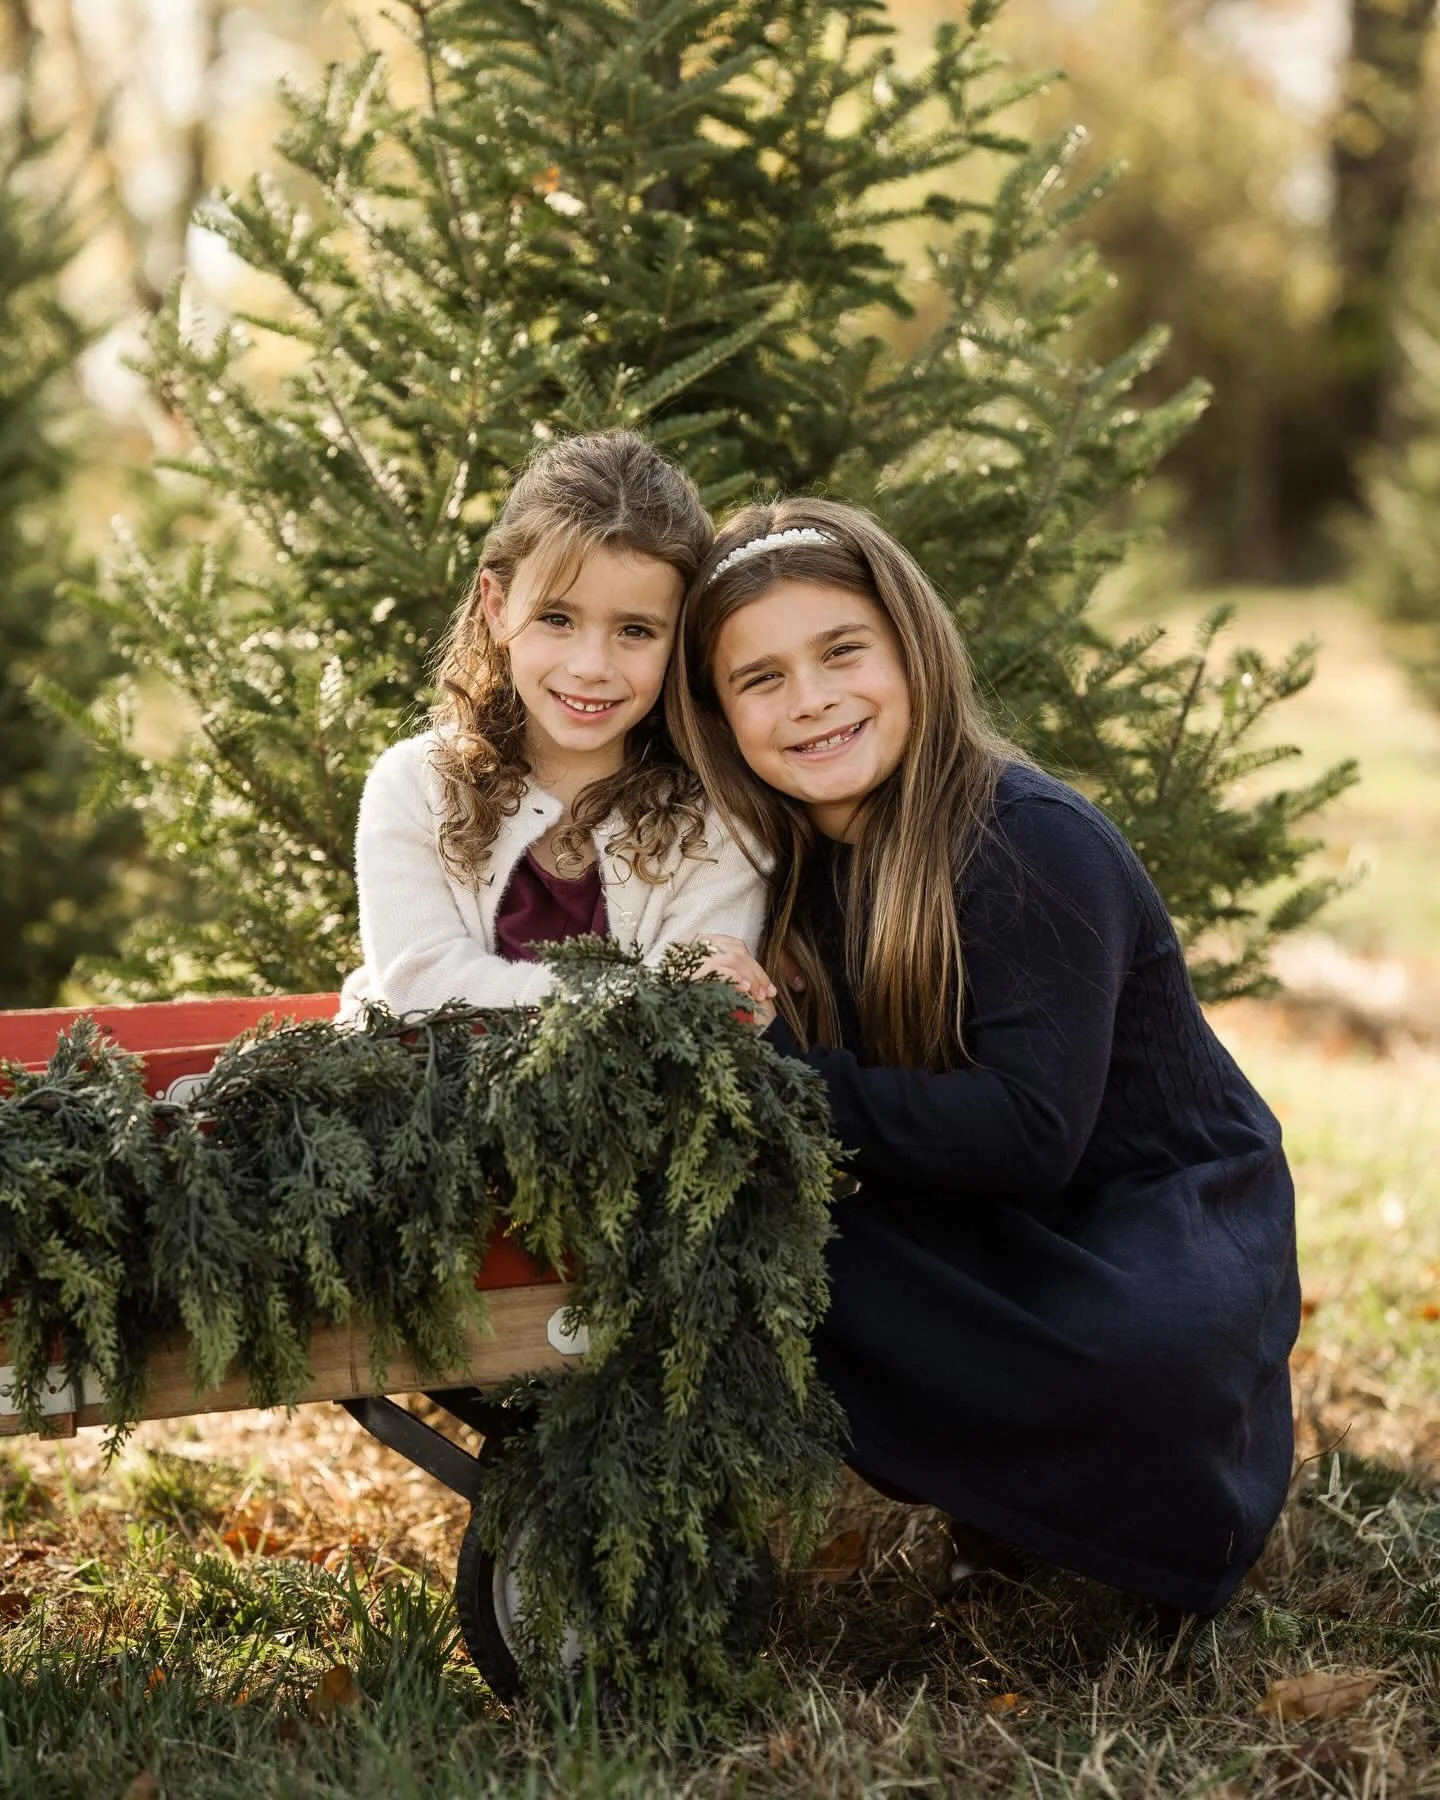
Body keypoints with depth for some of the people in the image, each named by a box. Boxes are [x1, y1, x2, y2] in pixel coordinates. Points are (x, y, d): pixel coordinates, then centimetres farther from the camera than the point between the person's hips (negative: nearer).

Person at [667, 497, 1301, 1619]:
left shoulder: (1032, 843, -22)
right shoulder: (793, 858, -1)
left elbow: (1032, 1133, -28)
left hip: (1165, 1229, -6)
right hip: (988, 1237, 6)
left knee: (1136, 1356, -38)